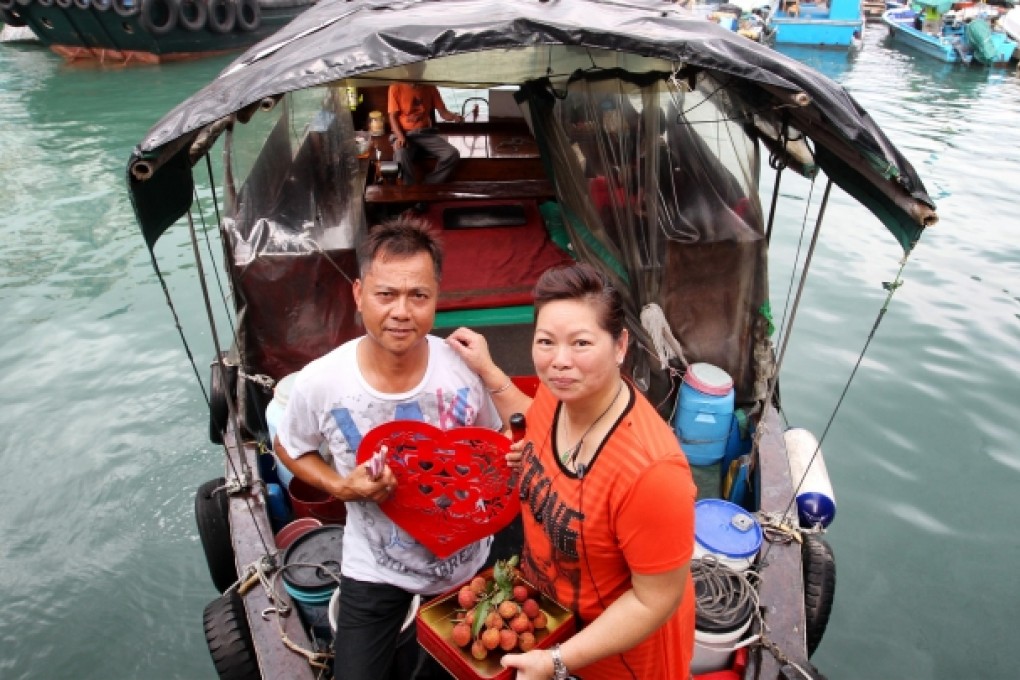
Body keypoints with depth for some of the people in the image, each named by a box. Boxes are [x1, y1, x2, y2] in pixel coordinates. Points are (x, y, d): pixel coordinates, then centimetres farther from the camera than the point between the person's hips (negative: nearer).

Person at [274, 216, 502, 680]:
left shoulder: (466, 366, -22)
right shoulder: (320, 383, -23)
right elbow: (288, 448, -3)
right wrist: (341, 487, -21)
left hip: (466, 559, 2)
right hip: (374, 571, -2)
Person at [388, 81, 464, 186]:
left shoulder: (430, 87, 10)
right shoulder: (396, 87, 1)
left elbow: (443, 112, 9)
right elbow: (393, 117, -2)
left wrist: (454, 116, -14)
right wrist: (400, 136, -20)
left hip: (426, 133, 3)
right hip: (404, 134, -3)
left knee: (453, 155, -24)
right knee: (401, 159, -38)